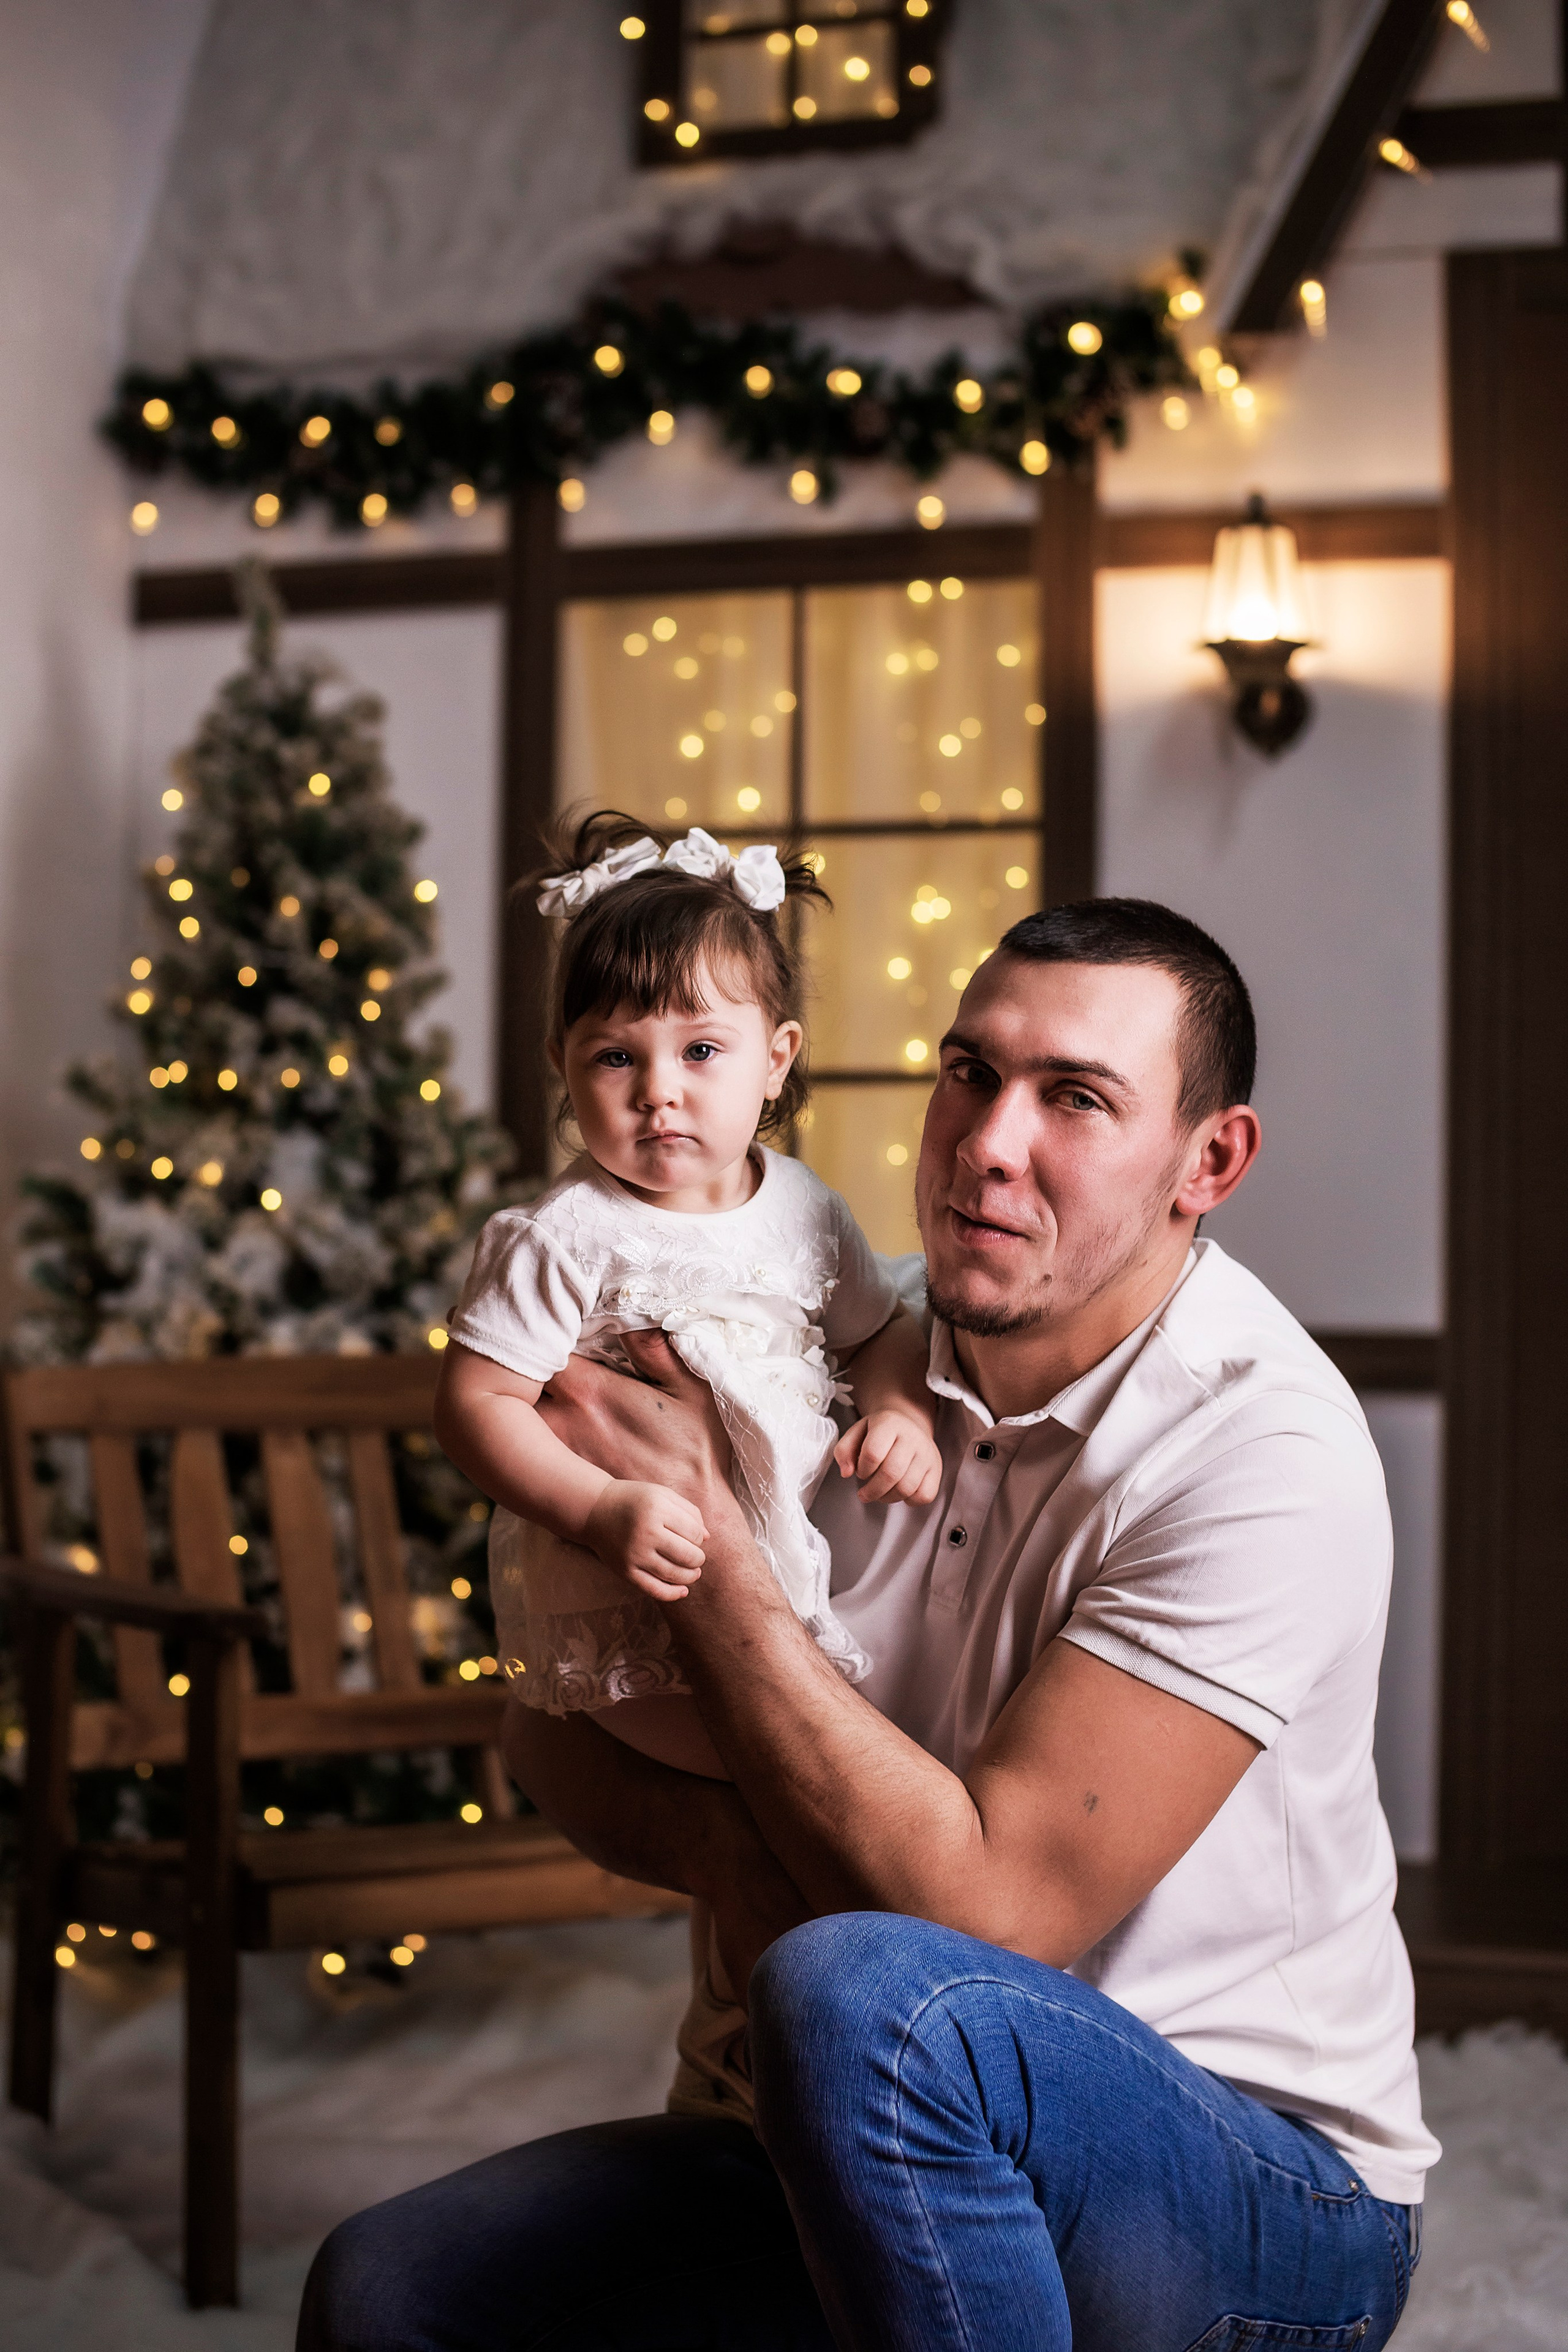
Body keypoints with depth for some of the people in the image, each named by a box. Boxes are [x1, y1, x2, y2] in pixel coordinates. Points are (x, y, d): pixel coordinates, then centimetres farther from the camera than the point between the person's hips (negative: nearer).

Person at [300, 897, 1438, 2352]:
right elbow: (554, 1732, 5)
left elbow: (985, 1907, -24)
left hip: (1265, 2196, -5)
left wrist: (701, 1545, -20)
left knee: (867, 2001, -35)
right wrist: (730, 1859, -17)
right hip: (866, 2161, 6)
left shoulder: (1268, 1454, -19)